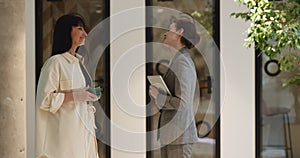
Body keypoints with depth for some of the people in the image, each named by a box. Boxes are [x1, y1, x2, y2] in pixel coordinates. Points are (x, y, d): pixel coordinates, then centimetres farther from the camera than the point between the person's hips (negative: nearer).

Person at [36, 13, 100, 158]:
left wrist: (89, 96, 11)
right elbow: (44, 100, -17)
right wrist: (74, 95, -17)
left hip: (84, 129, 8)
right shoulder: (55, 62, -10)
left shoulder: (78, 62, 16)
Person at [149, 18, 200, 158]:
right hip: (170, 135, 10)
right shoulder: (180, 60, 16)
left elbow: (183, 103, -21)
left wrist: (158, 96, -10)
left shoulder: (182, 63, -14)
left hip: (178, 136, -10)